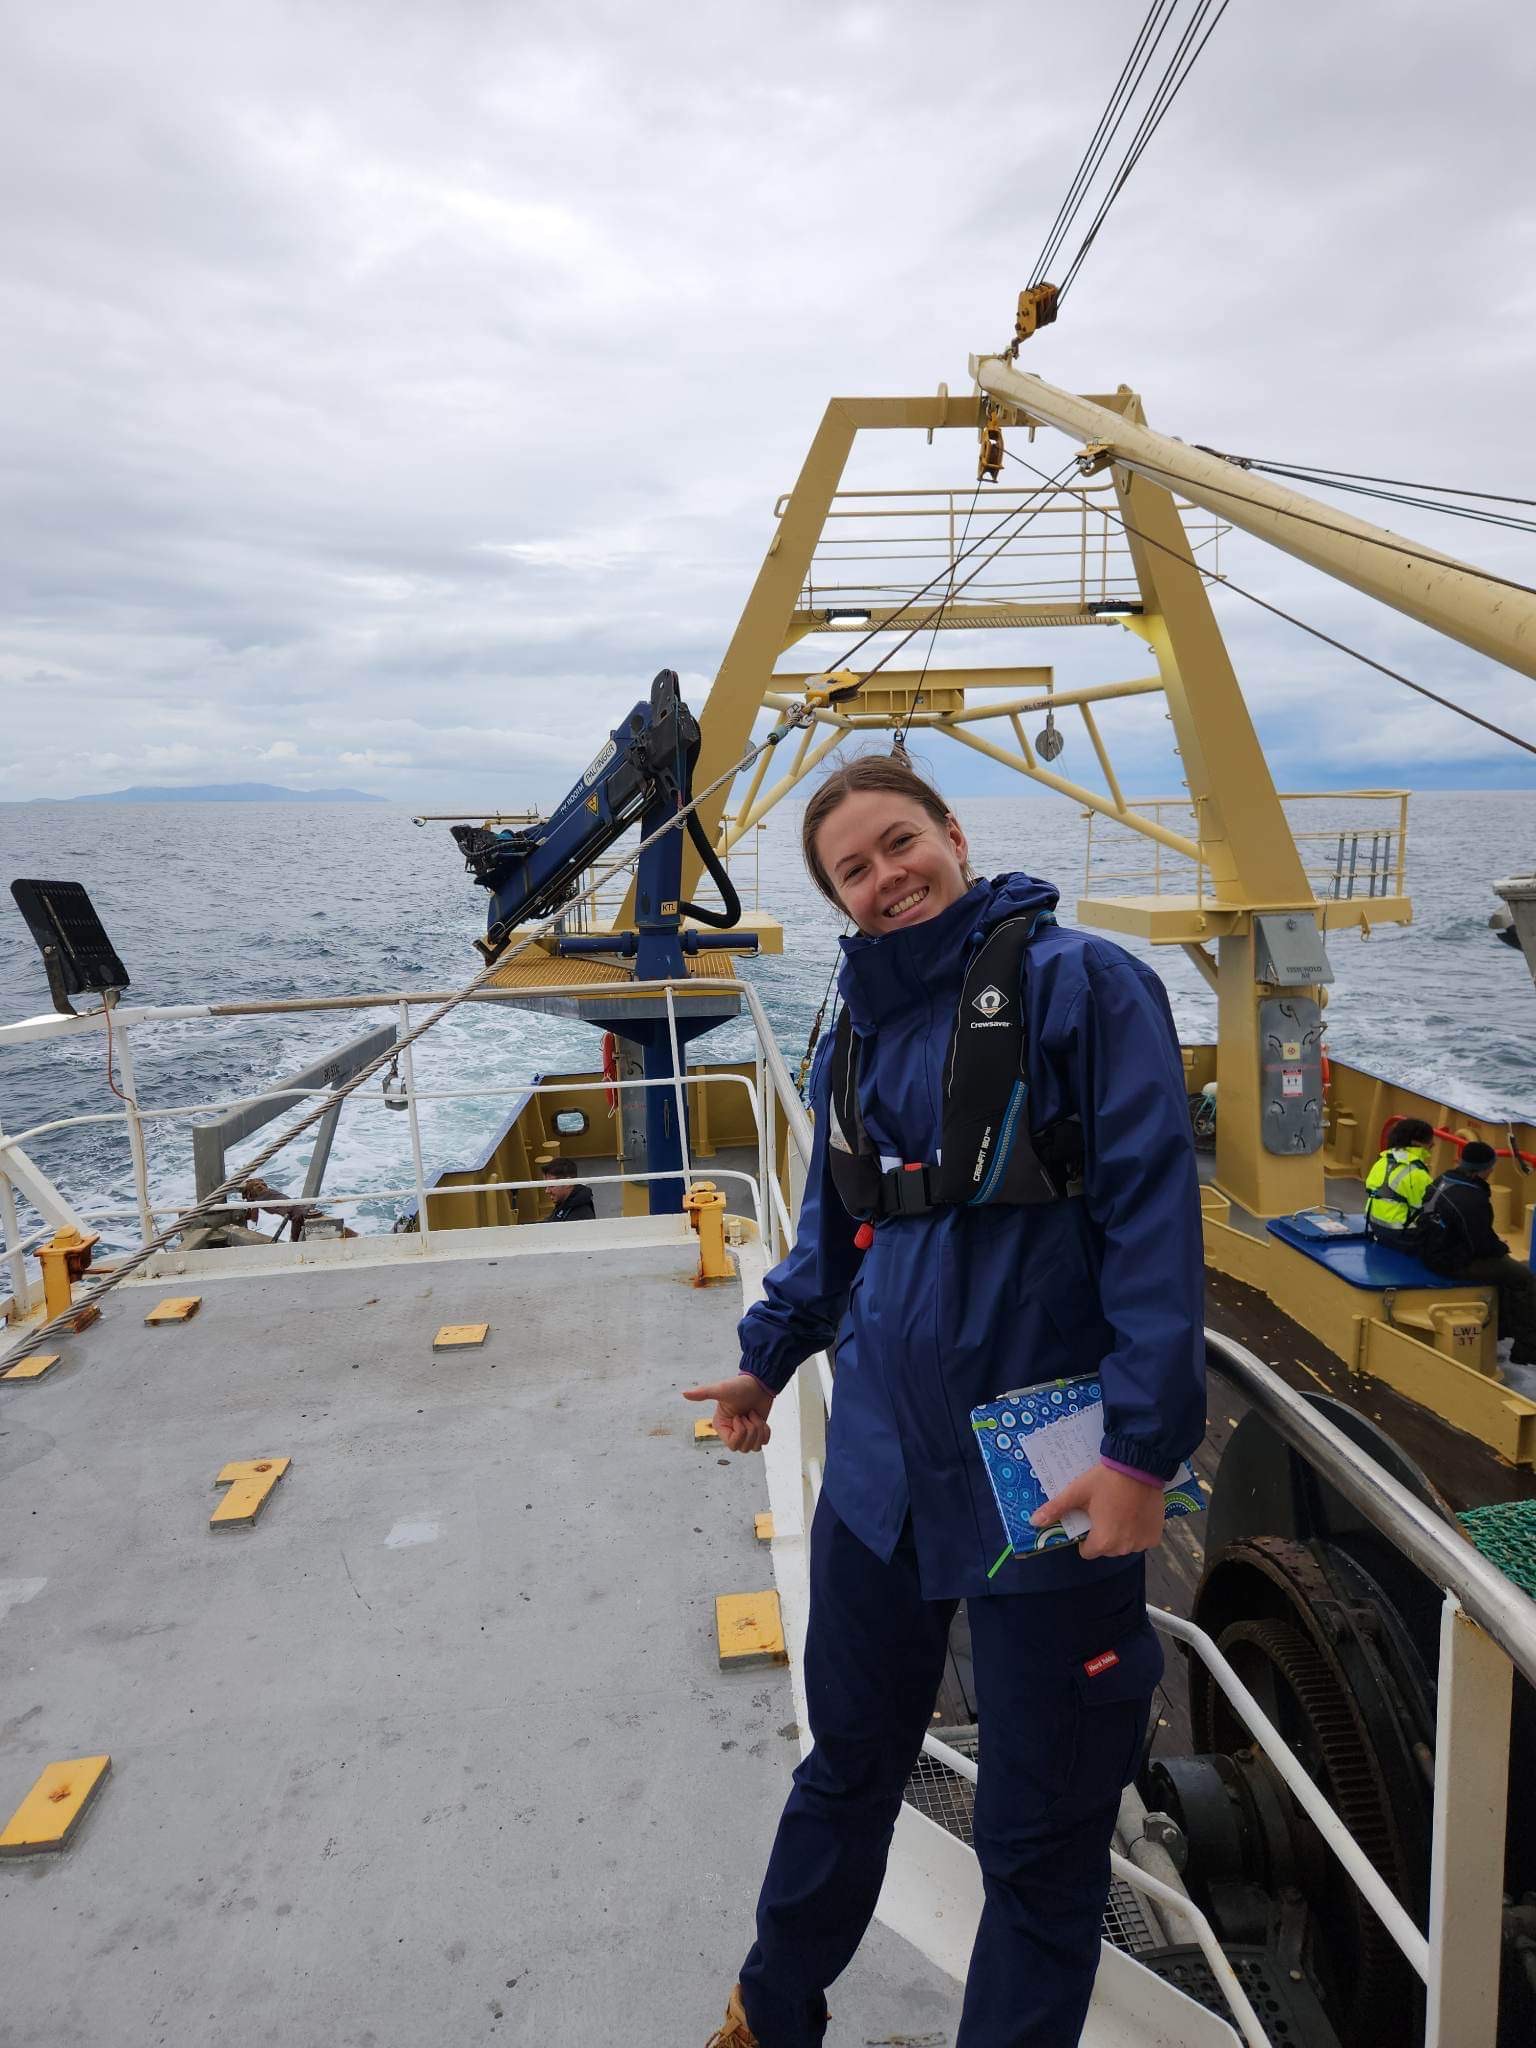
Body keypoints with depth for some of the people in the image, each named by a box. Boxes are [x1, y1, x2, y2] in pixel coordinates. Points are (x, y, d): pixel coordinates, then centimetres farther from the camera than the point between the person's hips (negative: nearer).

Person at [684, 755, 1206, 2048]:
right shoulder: (858, 1041, 8)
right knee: (847, 1768, 25)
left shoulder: (1079, 984, -11)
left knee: (1040, 1833, 15)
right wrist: (767, 1361, 21)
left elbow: (1154, 1216, -16)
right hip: (882, 1465, 6)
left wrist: (1145, 1445, -19)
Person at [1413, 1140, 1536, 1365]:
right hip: (1452, 1264, -10)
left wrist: (1497, 1245, 15)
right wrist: (1502, 1247, 2)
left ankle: (1502, 1326, 40)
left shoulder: (1444, 1180, 1)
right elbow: (1483, 1245, -20)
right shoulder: (1473, 1200, -27)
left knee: (1503, 1264, 27)